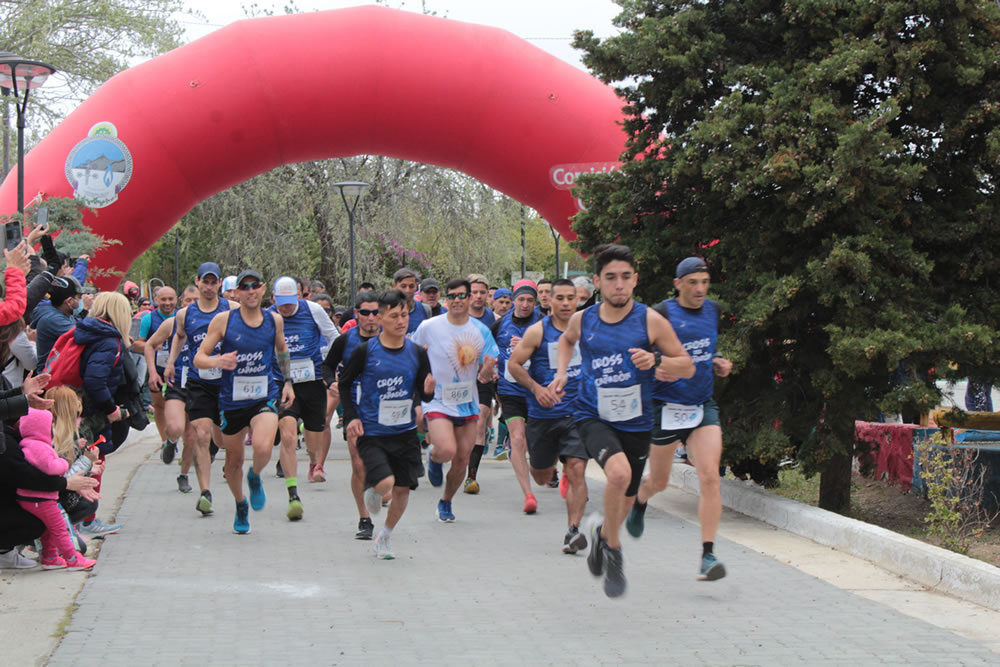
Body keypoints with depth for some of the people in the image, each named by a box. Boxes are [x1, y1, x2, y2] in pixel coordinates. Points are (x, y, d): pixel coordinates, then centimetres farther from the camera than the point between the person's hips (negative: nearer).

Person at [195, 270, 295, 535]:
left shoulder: (275, 320, 2)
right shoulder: (223, 320, -7)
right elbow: (199, 358, -6)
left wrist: (287, 381, 19)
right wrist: (217, 361, -26)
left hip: (264, 397, 0)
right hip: (231, 400, 0)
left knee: (263, 448, -26)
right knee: (234, 460, 12)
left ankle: (255, 477, 9)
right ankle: (241, 506, 39)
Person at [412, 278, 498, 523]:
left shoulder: (481, 331, -1)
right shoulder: (428, 327, -8)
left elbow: (485, 375, 2)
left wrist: (487, 371, -20)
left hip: (467, 402, 3)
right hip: (437, 400, -3)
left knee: (462, 460, 5)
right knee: (447, 450, -24)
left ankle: (445, 503, 31)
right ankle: (433, 456, 14)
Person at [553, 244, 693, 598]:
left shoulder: (651, 322, -9)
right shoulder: (582, 320, -2)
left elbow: (687, 366, -3)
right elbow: (567, 340, 23)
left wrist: (656, 360, -22)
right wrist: (562, 372, 6)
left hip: (635, 422, 2)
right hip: (592, 417, -1)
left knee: (625, 500, 16)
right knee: (619, 472, -31)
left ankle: (602, 534, 52)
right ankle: (613, 550, -10)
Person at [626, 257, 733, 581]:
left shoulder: (713, 310, 7)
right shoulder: (661, 314, -11)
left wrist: (718, 363, 5)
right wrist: (654, 370, -27)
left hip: (703, 405, 3)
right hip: (665, 406, -3)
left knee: (710, 476, -14)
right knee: (659, 481, 12)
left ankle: (707, 555, -11)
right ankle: (639, 502, 51)